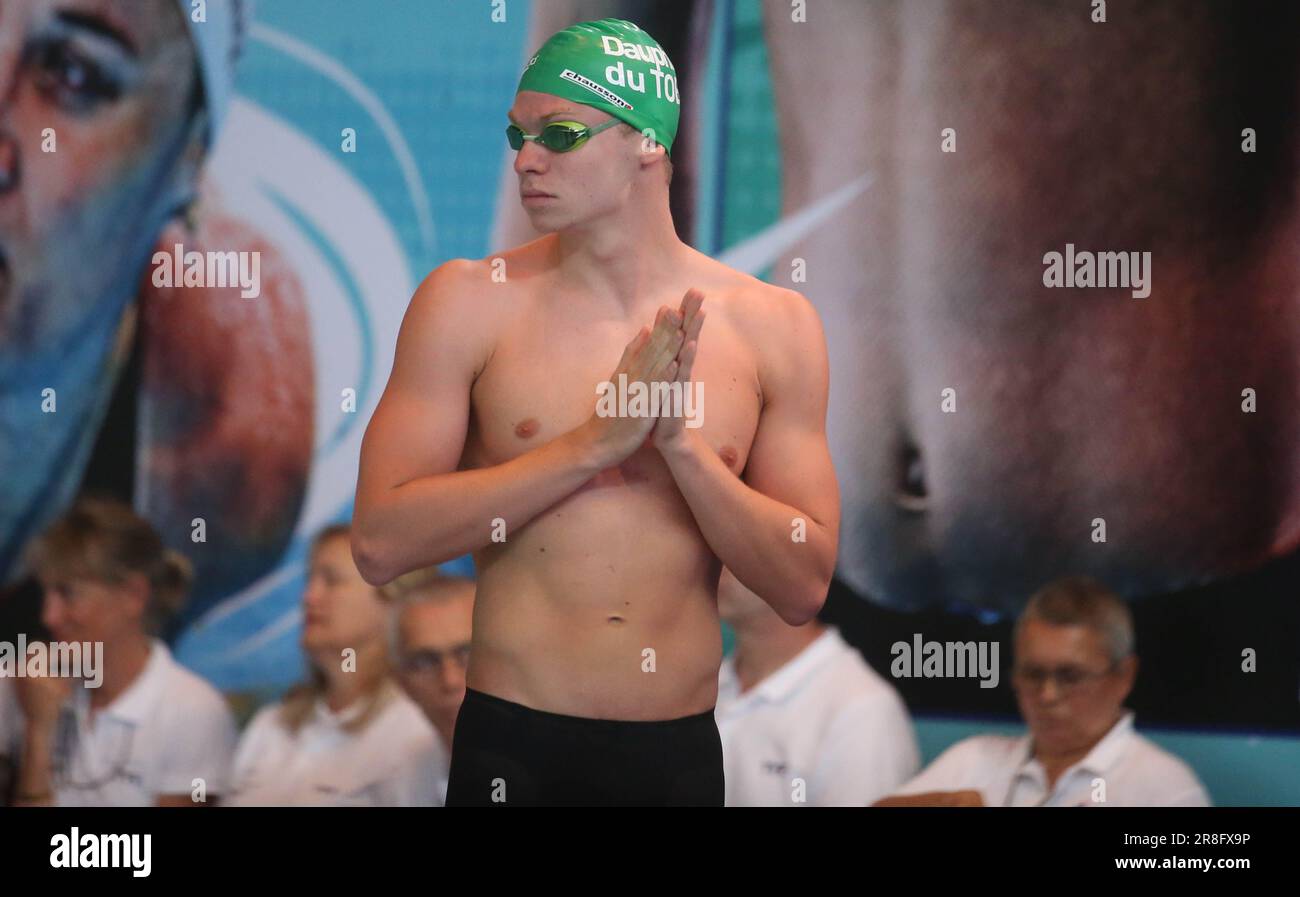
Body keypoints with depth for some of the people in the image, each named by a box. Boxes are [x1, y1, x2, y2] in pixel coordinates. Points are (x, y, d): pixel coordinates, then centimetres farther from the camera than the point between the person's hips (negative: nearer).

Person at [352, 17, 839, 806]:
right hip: (513, 746, -2)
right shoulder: (471, 302, -2)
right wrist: (592, 445, -14)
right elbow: (382, 543, -11)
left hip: (681, 752, 2)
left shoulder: (770, 325, 1)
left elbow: (804, 587, -1)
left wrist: (681, 444, -13)